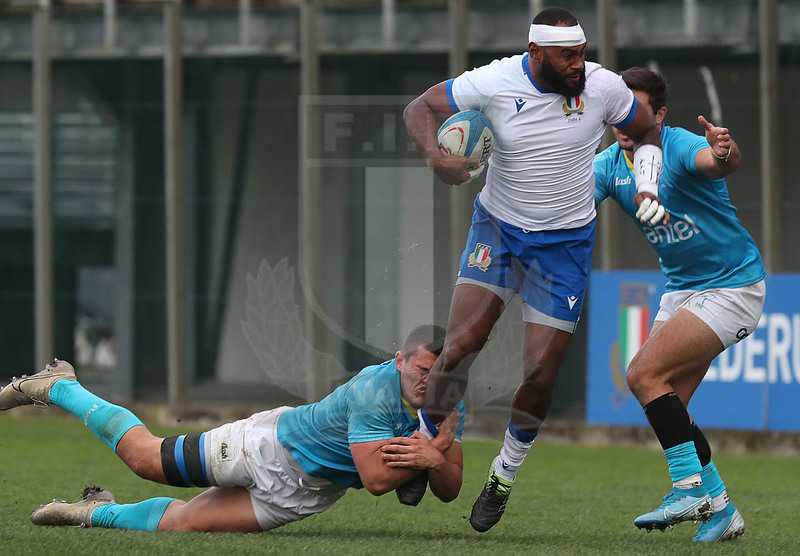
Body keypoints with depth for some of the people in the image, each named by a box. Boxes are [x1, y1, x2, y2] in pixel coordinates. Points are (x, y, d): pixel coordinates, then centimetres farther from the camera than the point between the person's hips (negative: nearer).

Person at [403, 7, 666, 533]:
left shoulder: (604, 86, -12)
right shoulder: (495, 82, -16)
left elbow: (646, 132, 8)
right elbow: (419, 108, -6)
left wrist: (647, 190, -7)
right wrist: (436, 157, -25)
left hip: (566, 243, 1)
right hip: (498, 228, -1)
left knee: (541, 374, -4)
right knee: (460, 346, -16)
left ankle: (504, 475, 20)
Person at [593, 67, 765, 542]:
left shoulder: (681, 147, -22)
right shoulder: (610, 165, 0)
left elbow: (717, 163, -45)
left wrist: (725, 152, -68)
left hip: (732, 286, -8)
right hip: (681, 288, 8)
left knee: (644, 375, -19)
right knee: (667, 408, 3)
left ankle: (691, 487, -14)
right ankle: (720, 509, 12)